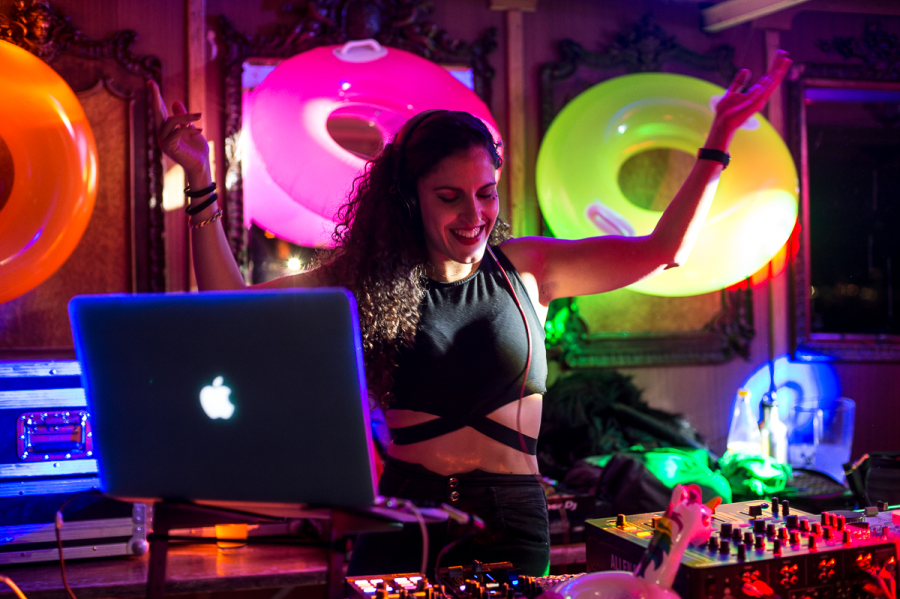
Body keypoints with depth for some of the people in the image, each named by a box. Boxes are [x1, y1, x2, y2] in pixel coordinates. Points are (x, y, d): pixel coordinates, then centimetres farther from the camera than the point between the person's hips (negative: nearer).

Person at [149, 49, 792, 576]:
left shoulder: (524, 268, 3)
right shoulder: (370, 278, 0)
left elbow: (663, 250, 3)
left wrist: (718, 141, 0)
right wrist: (201, 180, -9)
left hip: (511, 525, 1)